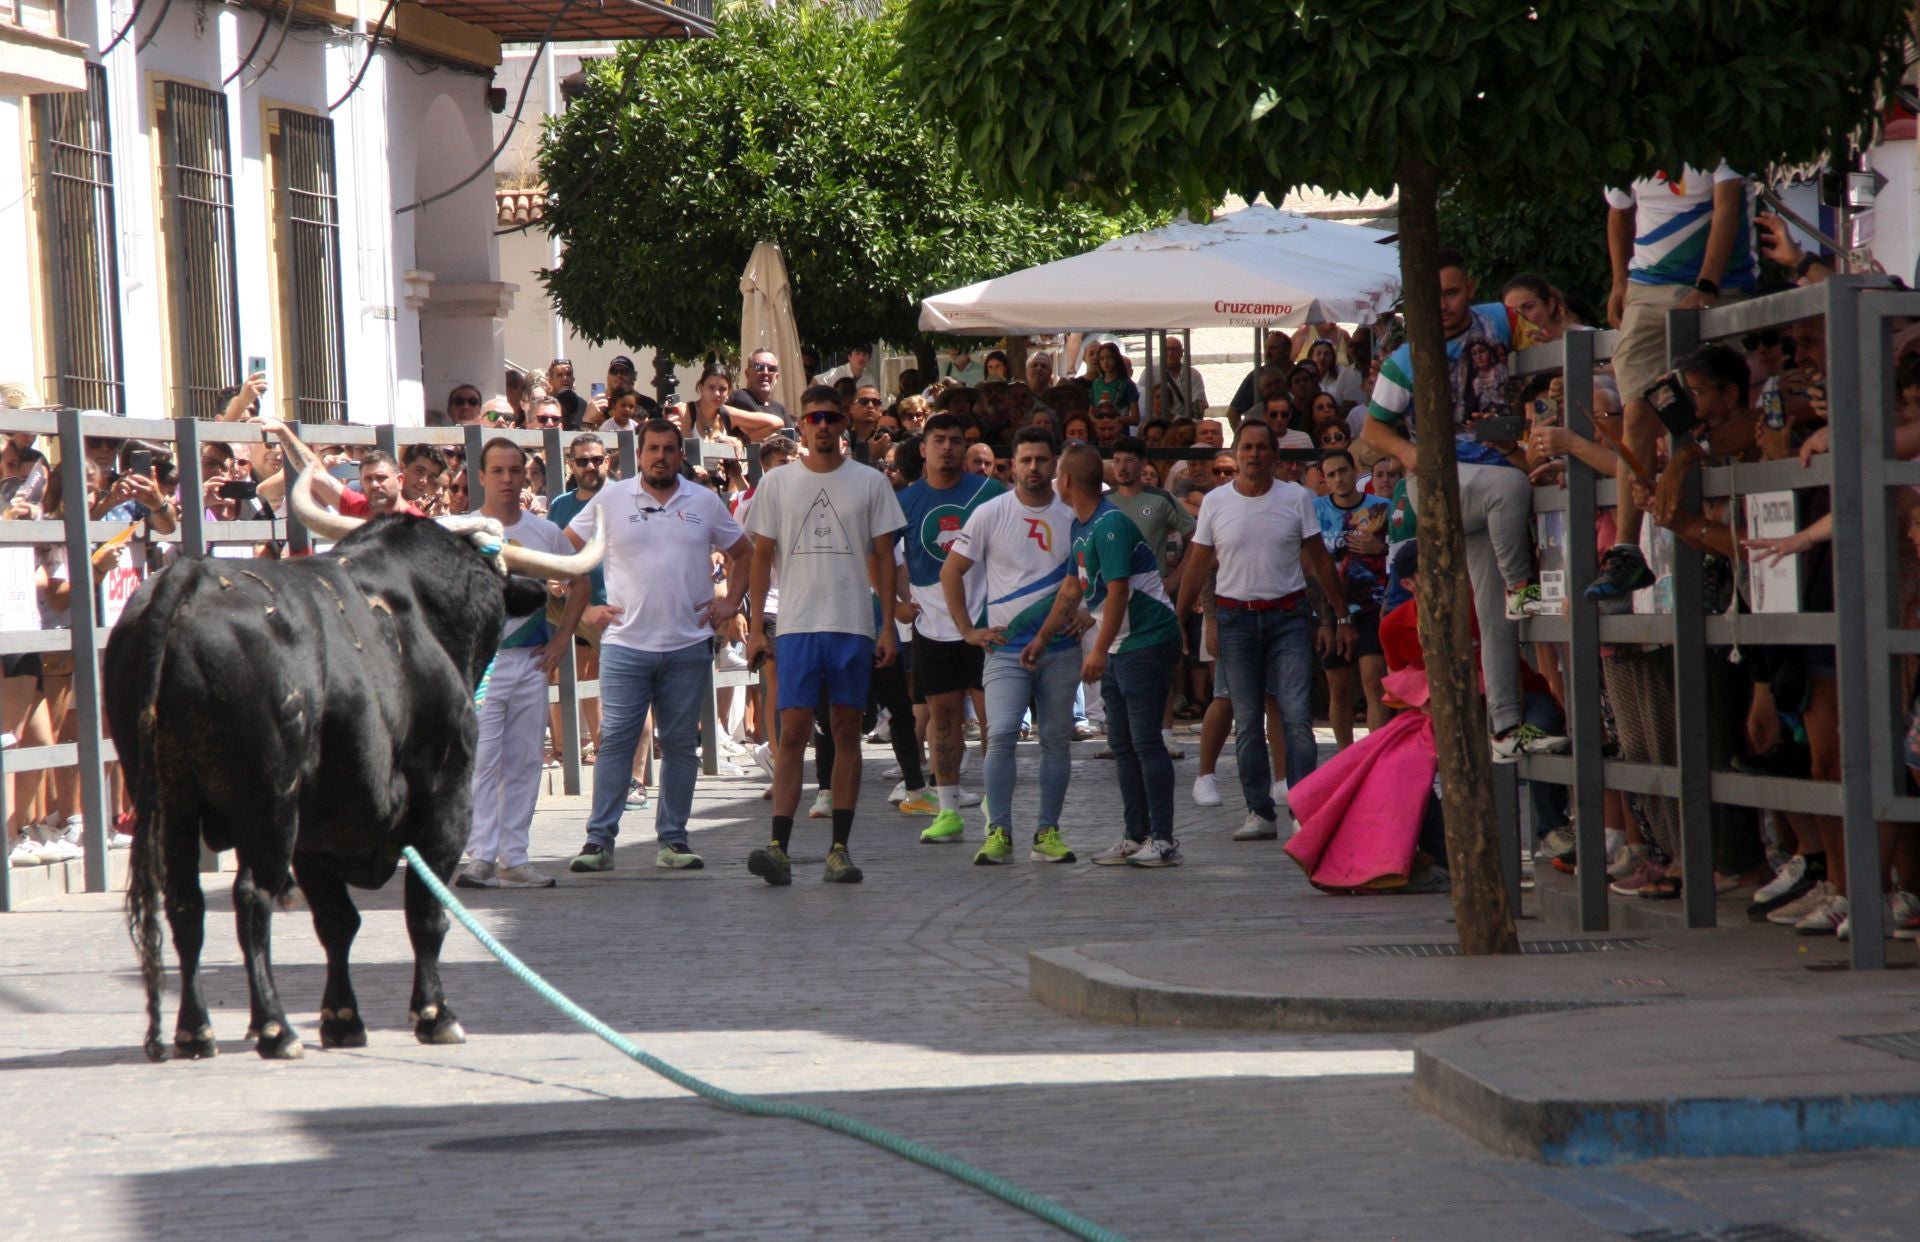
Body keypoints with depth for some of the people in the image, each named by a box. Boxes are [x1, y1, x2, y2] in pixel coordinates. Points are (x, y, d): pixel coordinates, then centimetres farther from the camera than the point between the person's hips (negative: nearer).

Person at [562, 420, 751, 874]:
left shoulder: (706, 502, 9)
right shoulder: (610, 500, 4)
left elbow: (742, 554, 20)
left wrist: (730, 601, 7)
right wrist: (585, 604, 4)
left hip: (689, 646, 2)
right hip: (625, 644, -2)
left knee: (681, 743, 5)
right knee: (615, 740, -6)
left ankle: (673, 840, 12)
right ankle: (599, 840, -3)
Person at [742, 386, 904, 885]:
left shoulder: (870, 483, 5)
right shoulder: (777, 483, 7)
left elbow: (883, 557, 7)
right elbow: (762, 557, 9)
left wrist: (889, 627, 0)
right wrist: (756, 628, 3)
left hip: (854, 626, 0)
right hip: (797, 625, 0)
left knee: (847, 732, 4)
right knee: (792, 733, -7)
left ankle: (840, 848, 7)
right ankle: (780, 847, -12)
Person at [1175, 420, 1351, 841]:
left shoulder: (1296, 498, 2)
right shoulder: (1215, 503, 4)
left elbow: (1320, 561, 7)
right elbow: (1196, 568, 8)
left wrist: (1341, 617, 6)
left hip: (1288, 616, -1)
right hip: (1235, 617, 1)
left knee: (1296, 716, -10)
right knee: (1247, 723, 3)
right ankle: (1259, 813, 7)